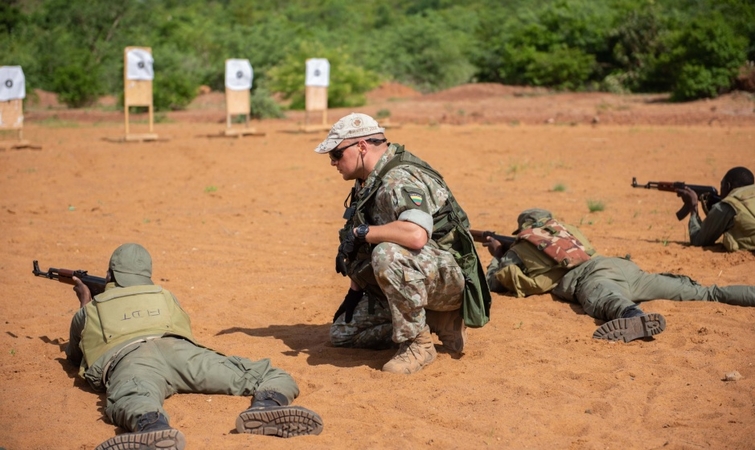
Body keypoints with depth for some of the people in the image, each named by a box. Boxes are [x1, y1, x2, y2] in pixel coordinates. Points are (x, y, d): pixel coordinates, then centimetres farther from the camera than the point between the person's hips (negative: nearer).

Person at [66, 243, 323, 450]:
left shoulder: (87, 312, 36)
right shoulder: (165, 297, 40)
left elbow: (75, 355, 54)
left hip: (128, 357, -1)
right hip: (177, 347, 2)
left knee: (133, 398, -36)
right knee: (273, 378, -1)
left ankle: (152, 428, -76)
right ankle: (268, 404, -41)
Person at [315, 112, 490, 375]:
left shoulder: (400, 180, -23)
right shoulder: (367, 183, 8)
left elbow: (416, 235, -42)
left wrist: (361, 232, -29)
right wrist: (355, 292, 13)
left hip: (448, 277, -11)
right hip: (407, 282, 11)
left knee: (387, 254, -38)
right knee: (341, 332, 11)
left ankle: (418, 343, -20)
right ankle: (440, 321, 10)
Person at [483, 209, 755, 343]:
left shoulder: (519, 249, 20)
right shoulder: (564, 228, 36)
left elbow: (491, 283, 23)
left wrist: (497, 256, 45)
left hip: (590, 277, -6)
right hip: (616, 264, 6)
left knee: (605, 301, -40)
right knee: (687, 290, 3)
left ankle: (634, 317, -75)